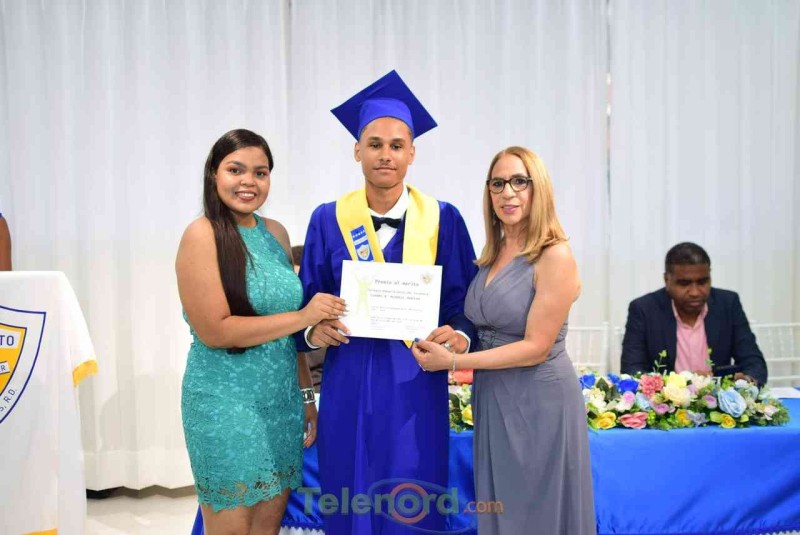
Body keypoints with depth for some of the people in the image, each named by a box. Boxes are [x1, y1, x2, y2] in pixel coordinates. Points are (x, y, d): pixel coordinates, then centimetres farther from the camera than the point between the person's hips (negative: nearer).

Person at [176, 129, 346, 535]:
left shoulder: (276, 233, 7)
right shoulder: (202, 234, -12)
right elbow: (214, 330, -18)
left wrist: (306, 394, 11)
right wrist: (304, 317, -19)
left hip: (282, 401, 6)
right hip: (225, 404, -6)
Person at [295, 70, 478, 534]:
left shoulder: (443, 220, 0)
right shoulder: (328, 220, 3)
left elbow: (465, 303, 1)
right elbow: (308, 303, 6)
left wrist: (459, 336, -18)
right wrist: (314, 330, -14)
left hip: (415, 387, -1)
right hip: (349, 387, 1)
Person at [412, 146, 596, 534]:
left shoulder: (555, 256, -16)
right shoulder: (491, 256, 7)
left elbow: (535, 348, -19)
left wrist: (452, 362, -17)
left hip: (539, 401, -7)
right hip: (491, 398, 7)